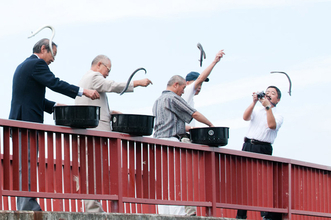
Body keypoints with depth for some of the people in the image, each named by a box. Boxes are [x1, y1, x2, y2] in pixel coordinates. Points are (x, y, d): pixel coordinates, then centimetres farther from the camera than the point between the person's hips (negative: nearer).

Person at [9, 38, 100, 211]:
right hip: (28, 122, -10)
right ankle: (27, 207, -14)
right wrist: (83, 91, -19)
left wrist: (54, 106, 16)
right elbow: (54, 83, -19)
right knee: (28, 166, -11)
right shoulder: (36, 64, -8)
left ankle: (25, 207, 8)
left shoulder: (23, 66, 24)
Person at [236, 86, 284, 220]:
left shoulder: (278, 115, 9)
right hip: (248, 145, 3)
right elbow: (245, 117, 1)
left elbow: (272, 125, -12)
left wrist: (267, 106, -11)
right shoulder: (257, 110, 20)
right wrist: (254, 102, -6)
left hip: (263, 148, -3)